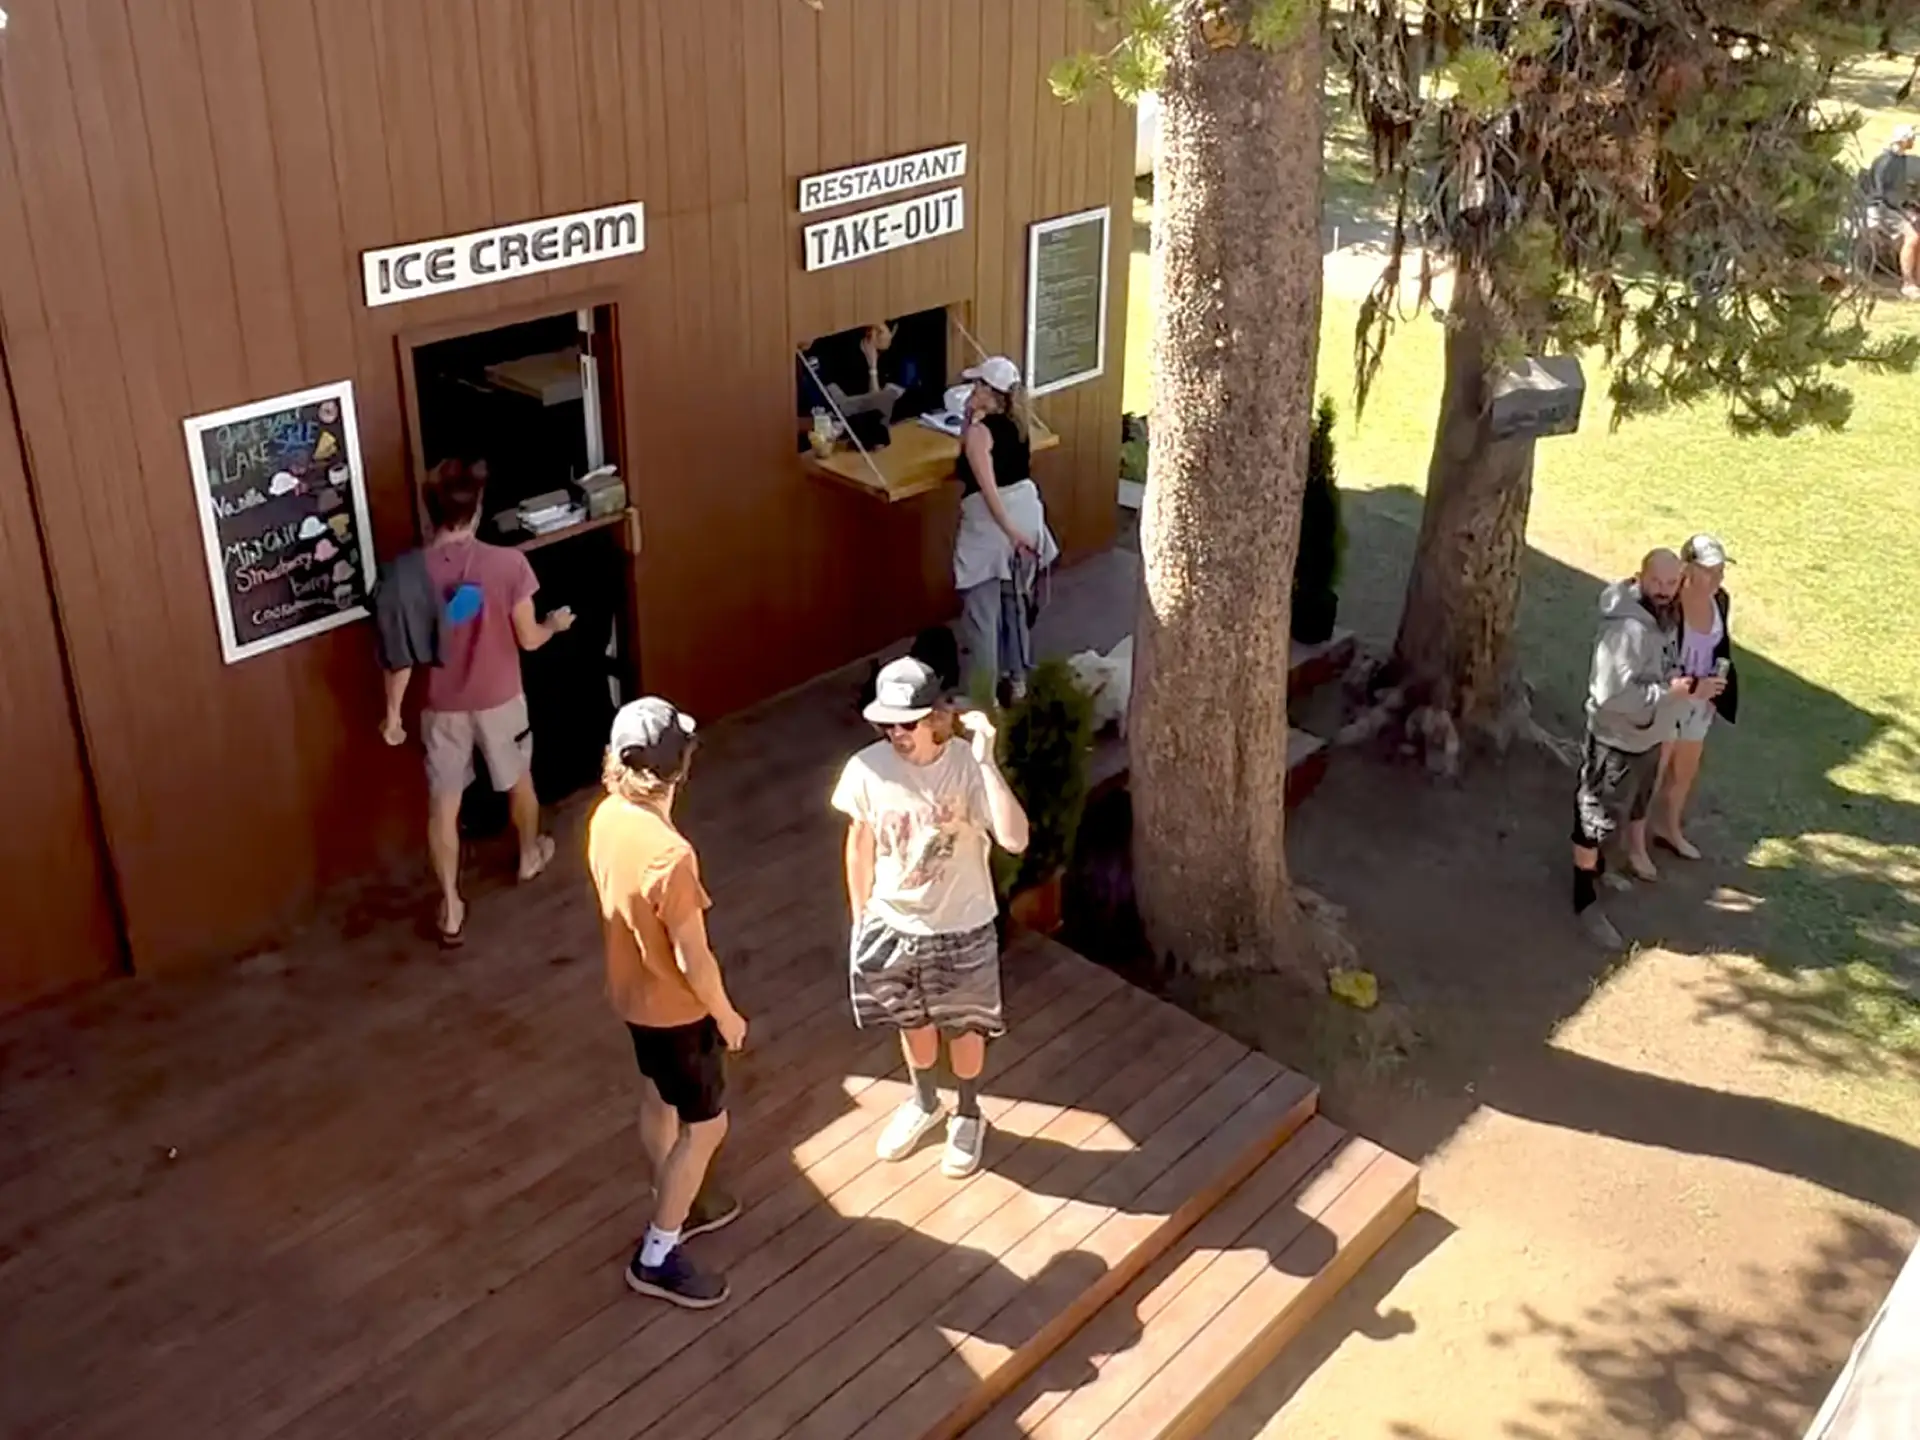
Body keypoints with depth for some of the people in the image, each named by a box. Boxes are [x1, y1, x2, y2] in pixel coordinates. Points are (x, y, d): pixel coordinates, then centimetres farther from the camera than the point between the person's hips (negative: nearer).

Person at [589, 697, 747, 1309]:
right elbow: (692, 958, -27)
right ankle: (656, 1257, 18)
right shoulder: (670, 856, -36)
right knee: (705, 1126, 8)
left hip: (632, 991, 9)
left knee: (658, 1100, 27)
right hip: (674, 1006, -8)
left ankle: (676, 1206, 47)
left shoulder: (606, 817, -9)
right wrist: (726, 1014, -10)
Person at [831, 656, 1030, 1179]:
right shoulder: (867, 769, -16)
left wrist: (986, 761, -41)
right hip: (893, 925, 3)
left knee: (963, 1026, 20)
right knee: (911, 1020, 25)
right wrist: (859, 919, 7)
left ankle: (968, 1115, 47)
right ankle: (924, 1102, 53)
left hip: (961, 929, -2)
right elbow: (860, 846, 0)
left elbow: (1015, 840, -37)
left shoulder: (969, 767, -24)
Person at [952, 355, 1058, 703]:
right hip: (1025, 512, 8)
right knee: (1016, 600, 23)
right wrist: (971, 418, 6)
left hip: (990, 524, -8)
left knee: (982, 612, 2)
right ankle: (1017, 678, 35)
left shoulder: (980, 430, -17)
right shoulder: (1016, 420, 7)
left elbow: (988, 488, -25)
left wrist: (1009, 531, -25)